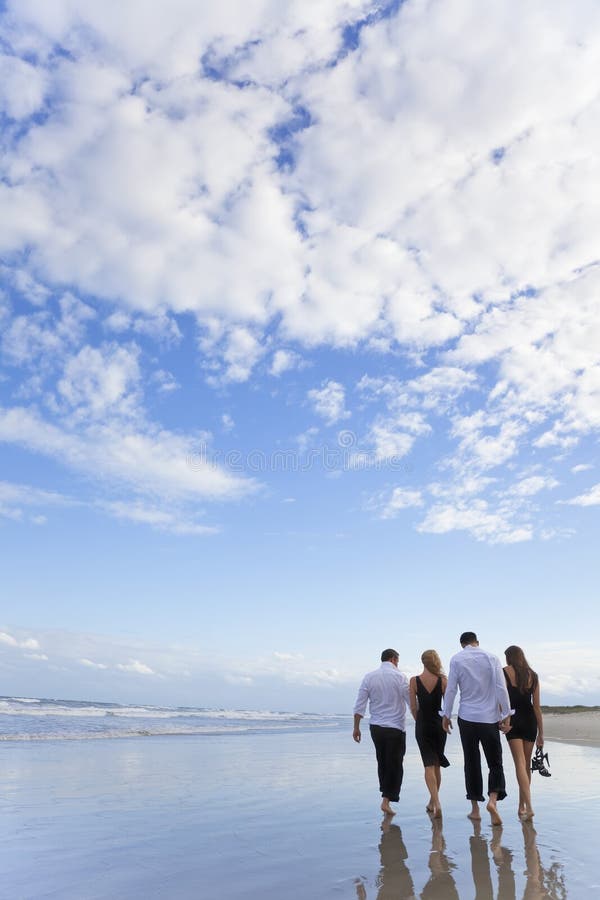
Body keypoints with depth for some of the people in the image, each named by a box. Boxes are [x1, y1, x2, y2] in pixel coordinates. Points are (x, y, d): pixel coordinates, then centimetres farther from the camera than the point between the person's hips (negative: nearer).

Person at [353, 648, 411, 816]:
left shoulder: (369, 677, 1)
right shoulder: (400, 677, -9)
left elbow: (360, 704, -1)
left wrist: (356, 727, 5)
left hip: (375, 727, 4)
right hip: (395, 728, -4)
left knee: (382, 762, 20)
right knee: (395, 765, 6)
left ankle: (386, 794, 31)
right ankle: (386, 800, 0)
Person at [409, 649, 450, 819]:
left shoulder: (414, 681, -7)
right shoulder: (443, 680, -7)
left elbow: (413, 707, -3)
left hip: (422, 726, -1)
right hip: (439, 724, 2)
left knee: (429, 765, 1)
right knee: (437, 765, 17)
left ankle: (436, 802, -15)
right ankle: (432, 802, 28)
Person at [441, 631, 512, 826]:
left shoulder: (456, 659, -1)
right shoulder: (491, 658, -1)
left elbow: (451, 689, -2)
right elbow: (501, 688, -4)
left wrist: (446, 715, 7)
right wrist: (506, 714, 3)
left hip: (467, 717, 0)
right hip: (490, 718, 0)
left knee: (471, 762, 10)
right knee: (495, 762, 9)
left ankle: (475, 808, 15)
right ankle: (493, 799, -12)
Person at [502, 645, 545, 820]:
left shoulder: (504, 673, -2)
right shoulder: (532, 675, 7)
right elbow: (537, 706, 7)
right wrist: (541, 733, 11)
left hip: (512, 720, -3)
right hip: (530, 721, 4)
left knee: (520, 764, -3)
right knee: (527, 764, 14)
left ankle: (528, 806, -14)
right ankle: (522, 805, 23)